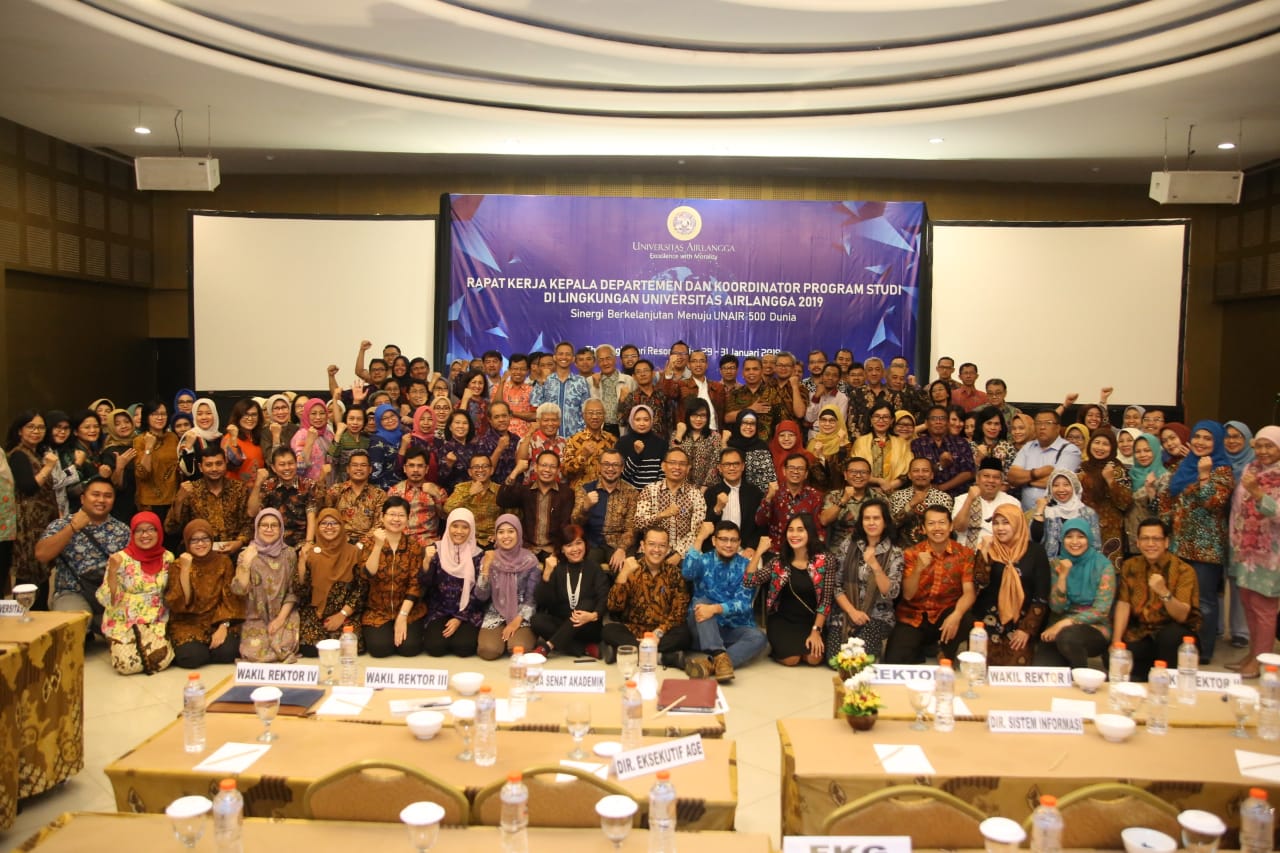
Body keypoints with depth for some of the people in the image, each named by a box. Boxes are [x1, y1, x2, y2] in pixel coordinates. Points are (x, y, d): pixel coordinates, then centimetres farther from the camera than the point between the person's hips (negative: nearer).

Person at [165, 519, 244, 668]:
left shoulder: (223, 561, 1)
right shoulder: (179, 565, -2)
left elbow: (230, 597, -3)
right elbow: (180, 603, -14)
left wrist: (223, 626, -18)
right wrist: (185, 569, -23)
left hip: (218, 620, 0)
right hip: (188, 622, 0)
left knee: (226, 652, -27)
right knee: (192, 656, -27)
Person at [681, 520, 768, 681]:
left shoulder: (746, 566, 1)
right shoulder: (704, 561, 0)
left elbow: (743, 603, -13)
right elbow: (687, 573, -25)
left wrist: (715, 608, -31)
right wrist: (700, 537, -24)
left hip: (735, 629, 0)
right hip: (704, 629, 0)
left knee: (758, 637, -29)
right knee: (701, 601, -29)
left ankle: (709, 663, -46)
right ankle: (720, 656, -45)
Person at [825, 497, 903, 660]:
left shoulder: (894, 553, -2)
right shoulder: (848, 547, 3)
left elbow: (891, 593, -12)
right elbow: (836, 585, 1)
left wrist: (875, 565, -25)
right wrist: (852, 611, -12)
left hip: (877, 616, -2)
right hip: (846, 612, 2)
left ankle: (877, 645, 6)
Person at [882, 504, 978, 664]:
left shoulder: (965, 554, -4)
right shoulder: (911, 553, -4)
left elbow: (969, 592, -15)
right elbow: (907, 595, -11)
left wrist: (956, 615, -35)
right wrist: (918, 569, -29)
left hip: (946, 615, 1)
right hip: (913, 618, 0)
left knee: (965, 619, -33)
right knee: (893, 664, -20)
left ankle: (946, 657, -4)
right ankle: (917, 652, 13)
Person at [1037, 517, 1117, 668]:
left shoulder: (1103, 565, -5)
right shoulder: (1058, 565, 4)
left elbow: (1101, 611, -11)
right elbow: (1056, 608, -2)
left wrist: (1064, 623, -21)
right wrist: (1063, 575, -15)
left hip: (1095, 628, -1)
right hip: (1063, 626, 1)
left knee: (1068, 636, -36)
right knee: (1043, 666, -28)